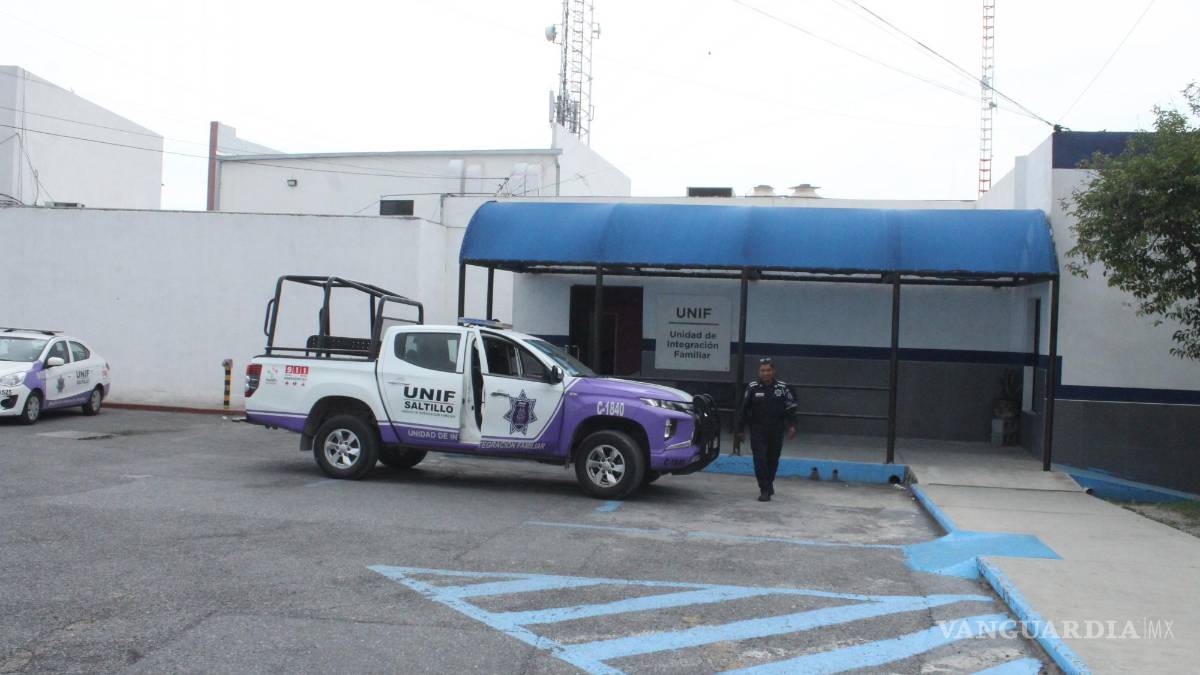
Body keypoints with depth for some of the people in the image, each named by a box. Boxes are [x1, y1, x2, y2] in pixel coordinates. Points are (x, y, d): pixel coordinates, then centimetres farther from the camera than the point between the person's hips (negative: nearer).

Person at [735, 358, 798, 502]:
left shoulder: (782, 388, 1)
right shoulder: (752, 388, -3)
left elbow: (790, 408, 7)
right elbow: (743, 410, 2)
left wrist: (791, 425, -5)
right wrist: (740, 430, 2)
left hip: (776, 432, 2)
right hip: (758, 431, -2)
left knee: (773, 460, 12)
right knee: (760, 461, -9)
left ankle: (769, 483, 36)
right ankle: (764, 490, -4)